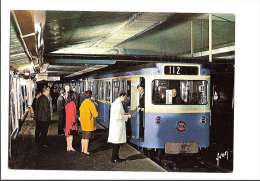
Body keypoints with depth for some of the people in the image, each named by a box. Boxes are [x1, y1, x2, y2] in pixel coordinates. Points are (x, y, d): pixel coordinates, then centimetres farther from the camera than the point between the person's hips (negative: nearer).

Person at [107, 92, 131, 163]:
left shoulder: (115, 102, 12)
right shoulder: (119, 104, -19)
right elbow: (118, 116, -21)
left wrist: (124, 113, 14)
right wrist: (127, 116, -10)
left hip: (115, 125, 10)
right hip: (118, 125, -10)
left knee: (116, 142, 16)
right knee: (117, 142, -2)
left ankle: (115, 157, 24)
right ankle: (114, 158, 6)